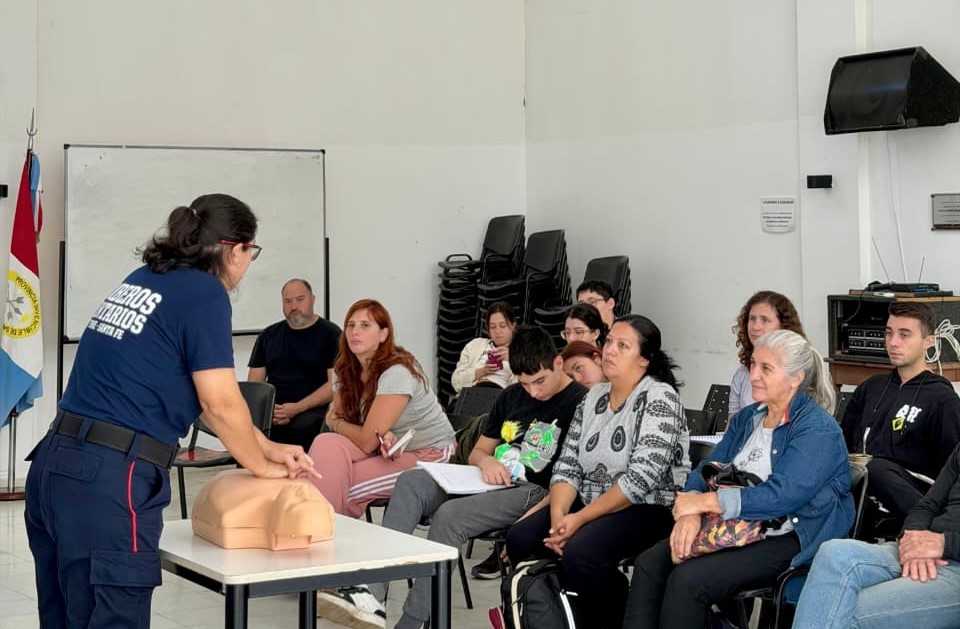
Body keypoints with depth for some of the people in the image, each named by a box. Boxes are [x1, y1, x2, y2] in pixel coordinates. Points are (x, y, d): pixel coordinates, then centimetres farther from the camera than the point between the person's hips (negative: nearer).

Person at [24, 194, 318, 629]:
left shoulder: (142, 279, 18)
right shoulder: (205, 292, -6)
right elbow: (220, 403, -8)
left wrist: (268, 447, 27)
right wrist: (262, 466, 11)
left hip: (55, 464, 9)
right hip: (108, 480, -9)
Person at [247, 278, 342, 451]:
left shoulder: (331, 334, 7)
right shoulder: (268, 336, 22)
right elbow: (254, 383, 17)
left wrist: (298, 408, -14)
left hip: (312, 410, -3)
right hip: (272, 410, 4)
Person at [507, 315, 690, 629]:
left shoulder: (660, 398, -12)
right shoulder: (593, 397, 10)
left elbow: (643, 476, -21)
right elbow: (567, 466, 6)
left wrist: (580, 519, -22)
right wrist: (558, 516, -14)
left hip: (649, 509, -7)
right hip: (590, 505, 7)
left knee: (580, 555, -31)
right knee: (520, 539, -9)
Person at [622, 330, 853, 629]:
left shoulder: (818, 430, -11)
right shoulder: (747, 418, 15)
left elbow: (782, 495, -24)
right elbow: (706, 470, 10)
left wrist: (703, 502, -20)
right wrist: (689, 513, -14)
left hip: (788, 540, -8)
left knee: (688, 579, -27)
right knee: (649, 564, -14)